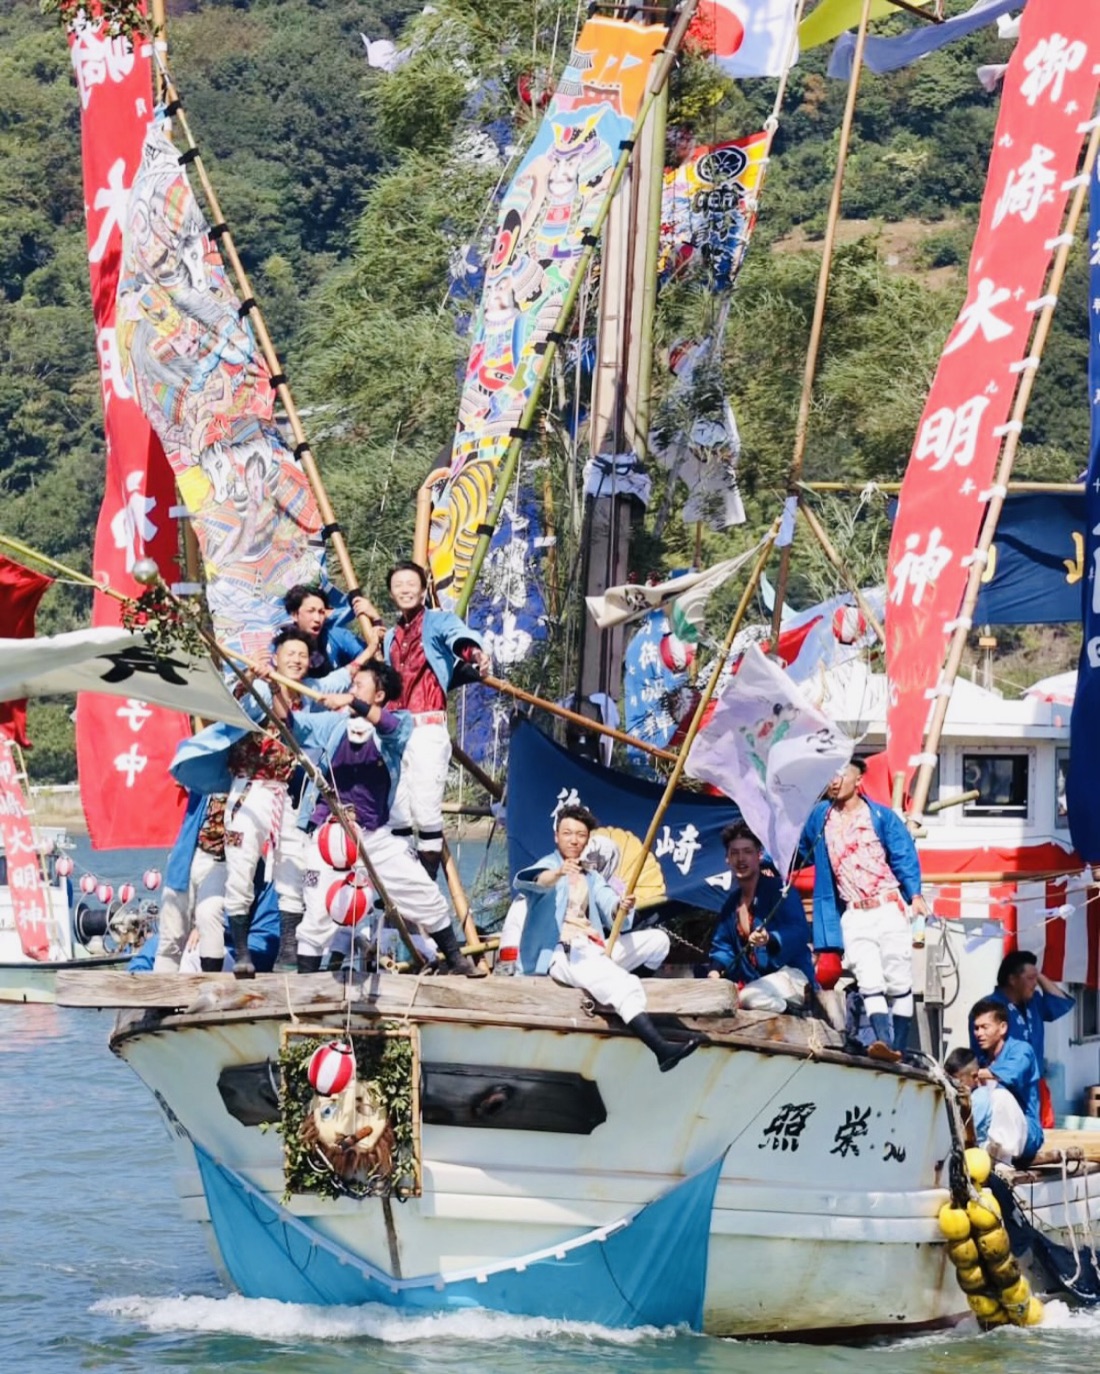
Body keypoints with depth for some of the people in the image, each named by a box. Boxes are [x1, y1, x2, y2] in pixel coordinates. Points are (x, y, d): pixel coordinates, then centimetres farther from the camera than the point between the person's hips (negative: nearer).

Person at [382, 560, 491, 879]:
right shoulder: (390, 637, 22)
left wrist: (474, 653, -43)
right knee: (396, 812, 4)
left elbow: (460, 637, -23)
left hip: (428, 727, -7)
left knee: (425, 809, -12)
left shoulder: (439, 622, 1)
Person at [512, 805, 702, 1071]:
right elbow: (524, 881, -23)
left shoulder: (592, 877, 25)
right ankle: (661, 1048, -45)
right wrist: (557, 874, -45)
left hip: (594, 949, 8)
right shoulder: (547, 866, 4)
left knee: (657, 940, 4)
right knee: (621, 983, -31)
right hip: (560, 952, -8)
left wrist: (621, 910, -19)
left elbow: (611, 914, 7)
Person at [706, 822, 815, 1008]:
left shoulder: (779, 891, -9)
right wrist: (715, 971, -6)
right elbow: (722, 944, 16)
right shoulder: (732, 901, 14)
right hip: (753, 981, 8)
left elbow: (800, 932, -21)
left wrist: (769, 940, -41)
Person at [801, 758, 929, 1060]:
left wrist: (915, 894, -18)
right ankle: (883, 1041, -28)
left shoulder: (882, 817, -1)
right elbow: (795, 846, 29)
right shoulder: (819, 817, 12)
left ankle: (899, 1047, -2)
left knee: (898, 983, -4)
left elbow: (904, 858, -6)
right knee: (869, 982, -14)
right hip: (853, 915, 3)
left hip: (888, 909, -3)